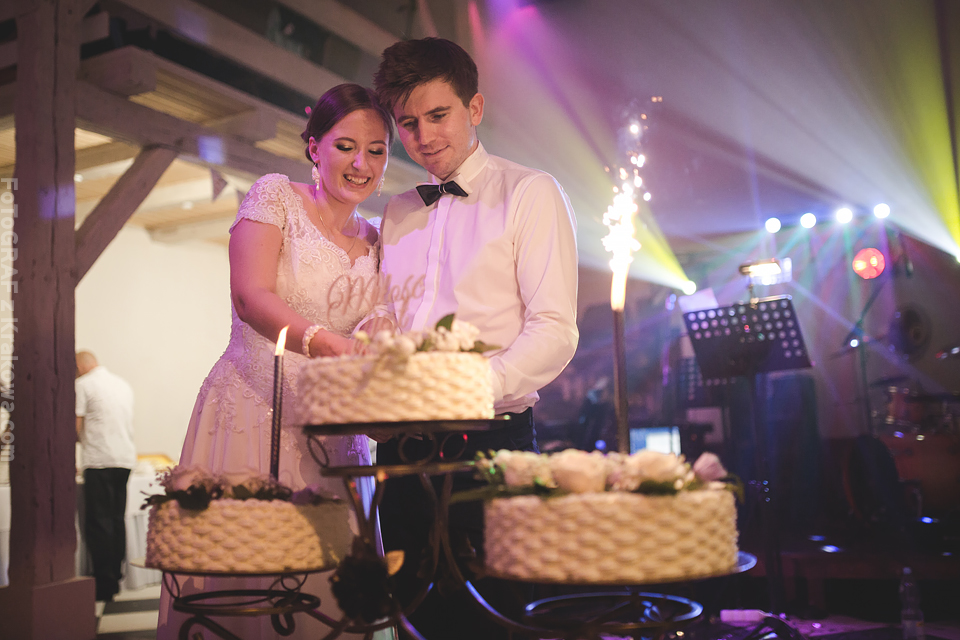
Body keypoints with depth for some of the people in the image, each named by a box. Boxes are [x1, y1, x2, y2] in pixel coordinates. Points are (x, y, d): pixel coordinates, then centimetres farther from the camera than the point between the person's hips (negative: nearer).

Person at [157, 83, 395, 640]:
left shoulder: (375, 240, 14)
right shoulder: (275, 197, 0)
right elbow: (250, 297, -16)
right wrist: (320, 340, -33)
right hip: (251, 415, -4)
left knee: (325, 587, 5)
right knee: (239, 577, -3)